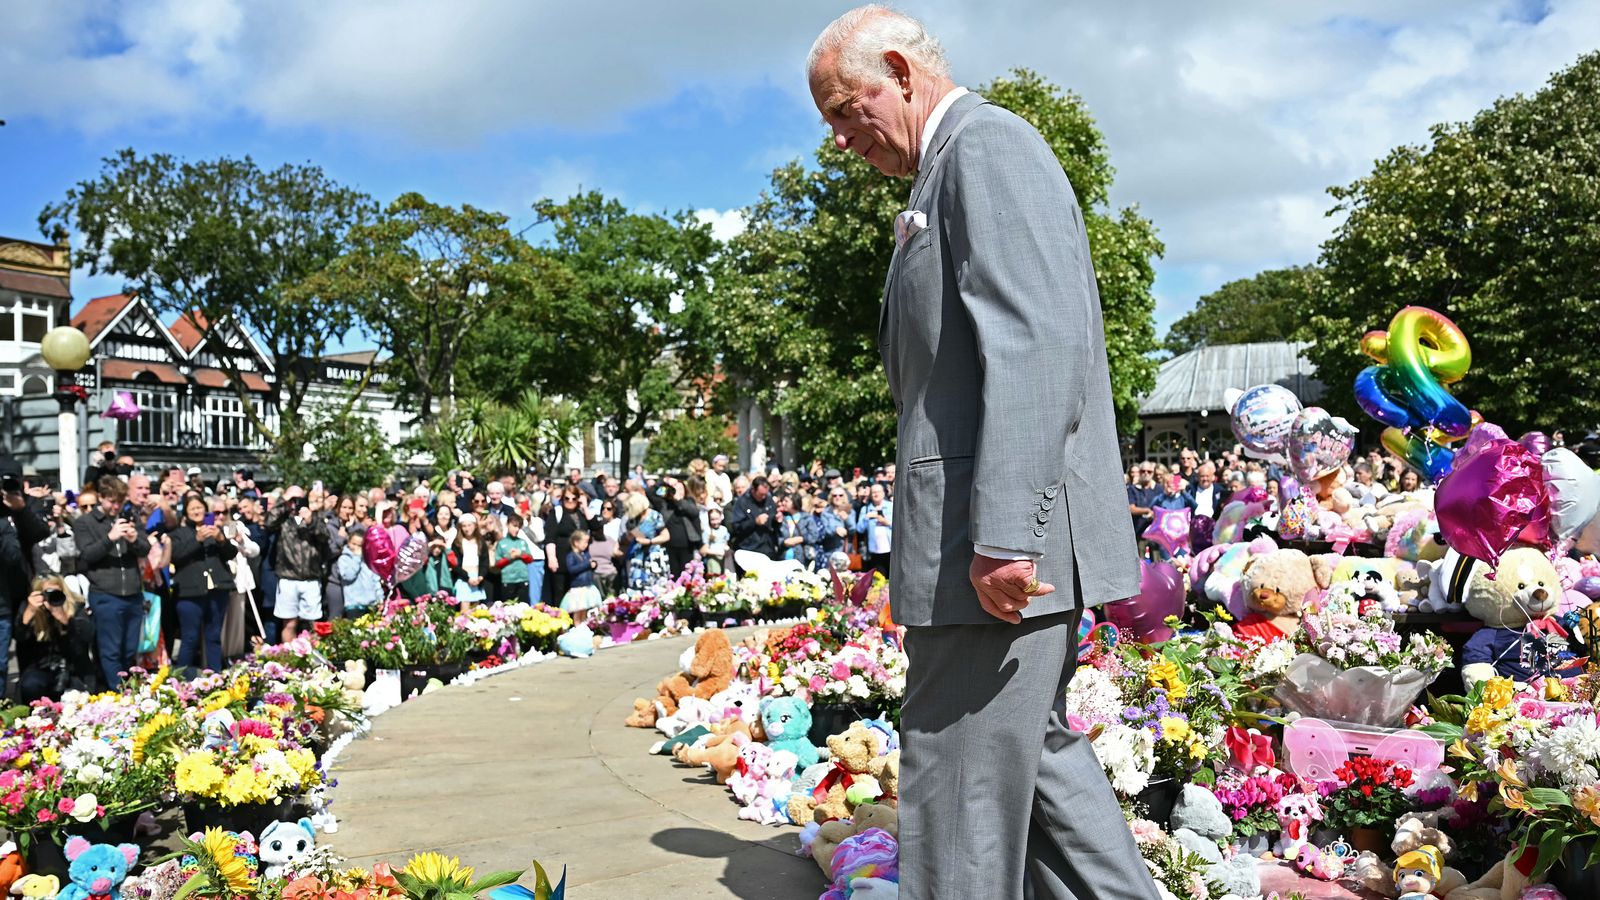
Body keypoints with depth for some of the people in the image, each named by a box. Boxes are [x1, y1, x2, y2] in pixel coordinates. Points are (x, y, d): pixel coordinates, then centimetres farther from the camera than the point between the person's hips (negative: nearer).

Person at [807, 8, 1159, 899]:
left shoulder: (987, 142, -8)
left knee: (962, 783, -3)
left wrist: (1004, 534, -26)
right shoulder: (954, 167, 23)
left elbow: (1036, 346, -21)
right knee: (1031, 745, 19)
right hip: (998, 529, 11)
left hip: (1009, 531, -11)